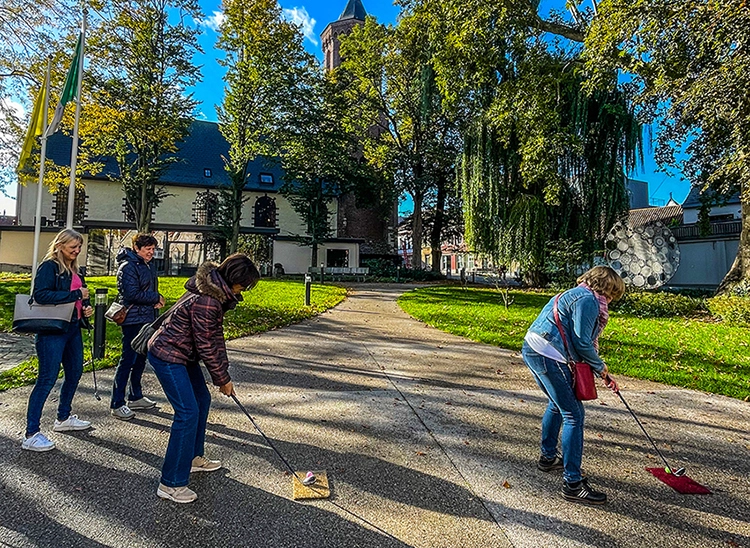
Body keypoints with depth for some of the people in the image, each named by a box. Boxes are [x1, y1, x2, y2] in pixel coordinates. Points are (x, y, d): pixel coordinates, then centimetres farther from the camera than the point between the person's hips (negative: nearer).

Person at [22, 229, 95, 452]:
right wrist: (75, 295, -22)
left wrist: (86, 308, 3)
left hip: (73, 329, 9)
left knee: (75, 372, 16)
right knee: (47, 379, -7)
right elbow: (40, 295, -22)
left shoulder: (75, 270, 15)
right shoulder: (49, 267, -10)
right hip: (52, 331, -9)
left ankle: (63, 418, 33)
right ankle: (31, 435, 1)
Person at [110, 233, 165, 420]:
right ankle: (117, 404, 1)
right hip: (133, 320, -9)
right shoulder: (128, 267, -13)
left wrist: (157, 301, 0)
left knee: (140, 359, 16)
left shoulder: (147, 266, 15)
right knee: (128, 360, -6)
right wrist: (157, 297, -11)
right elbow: (132, 294, -21)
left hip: (146, 319, 9)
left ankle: (135, 397, 28)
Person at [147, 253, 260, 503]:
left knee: (202, 399, 18)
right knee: (188, 412, -11)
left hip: (182, 354, 11)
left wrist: (223, 373, 6)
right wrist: (222, 379, -10)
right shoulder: (205, 301, -29)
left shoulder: (218, 294, 3)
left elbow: (216, 337, 7)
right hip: (167, 356, -11)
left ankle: (194, 457, 35)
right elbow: (206, 346, -22)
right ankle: (171, 483, -1)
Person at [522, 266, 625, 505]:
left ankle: (548, 457, 41)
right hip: (547, 356, -11)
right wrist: (601, 367, 4)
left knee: (557, 405, 27)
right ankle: (572, 483, 1)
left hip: (531, 350, 11)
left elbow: (580, 341, 24)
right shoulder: (588, 299, -8)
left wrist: (603, 375, 23)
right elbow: (582, 343, -14)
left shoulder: (576, 295, 23)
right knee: (573, 415, -4)